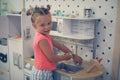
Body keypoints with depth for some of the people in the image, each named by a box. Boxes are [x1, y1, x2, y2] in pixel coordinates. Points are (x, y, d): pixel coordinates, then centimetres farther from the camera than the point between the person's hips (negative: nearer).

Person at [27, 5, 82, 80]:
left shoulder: (46, 35, 4)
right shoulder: (42, 40, -25)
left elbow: (59, 45, 6)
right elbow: (52, 58, -22)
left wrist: (74, 55, 3)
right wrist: (69, 55, -8)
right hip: (43, 73, -9)